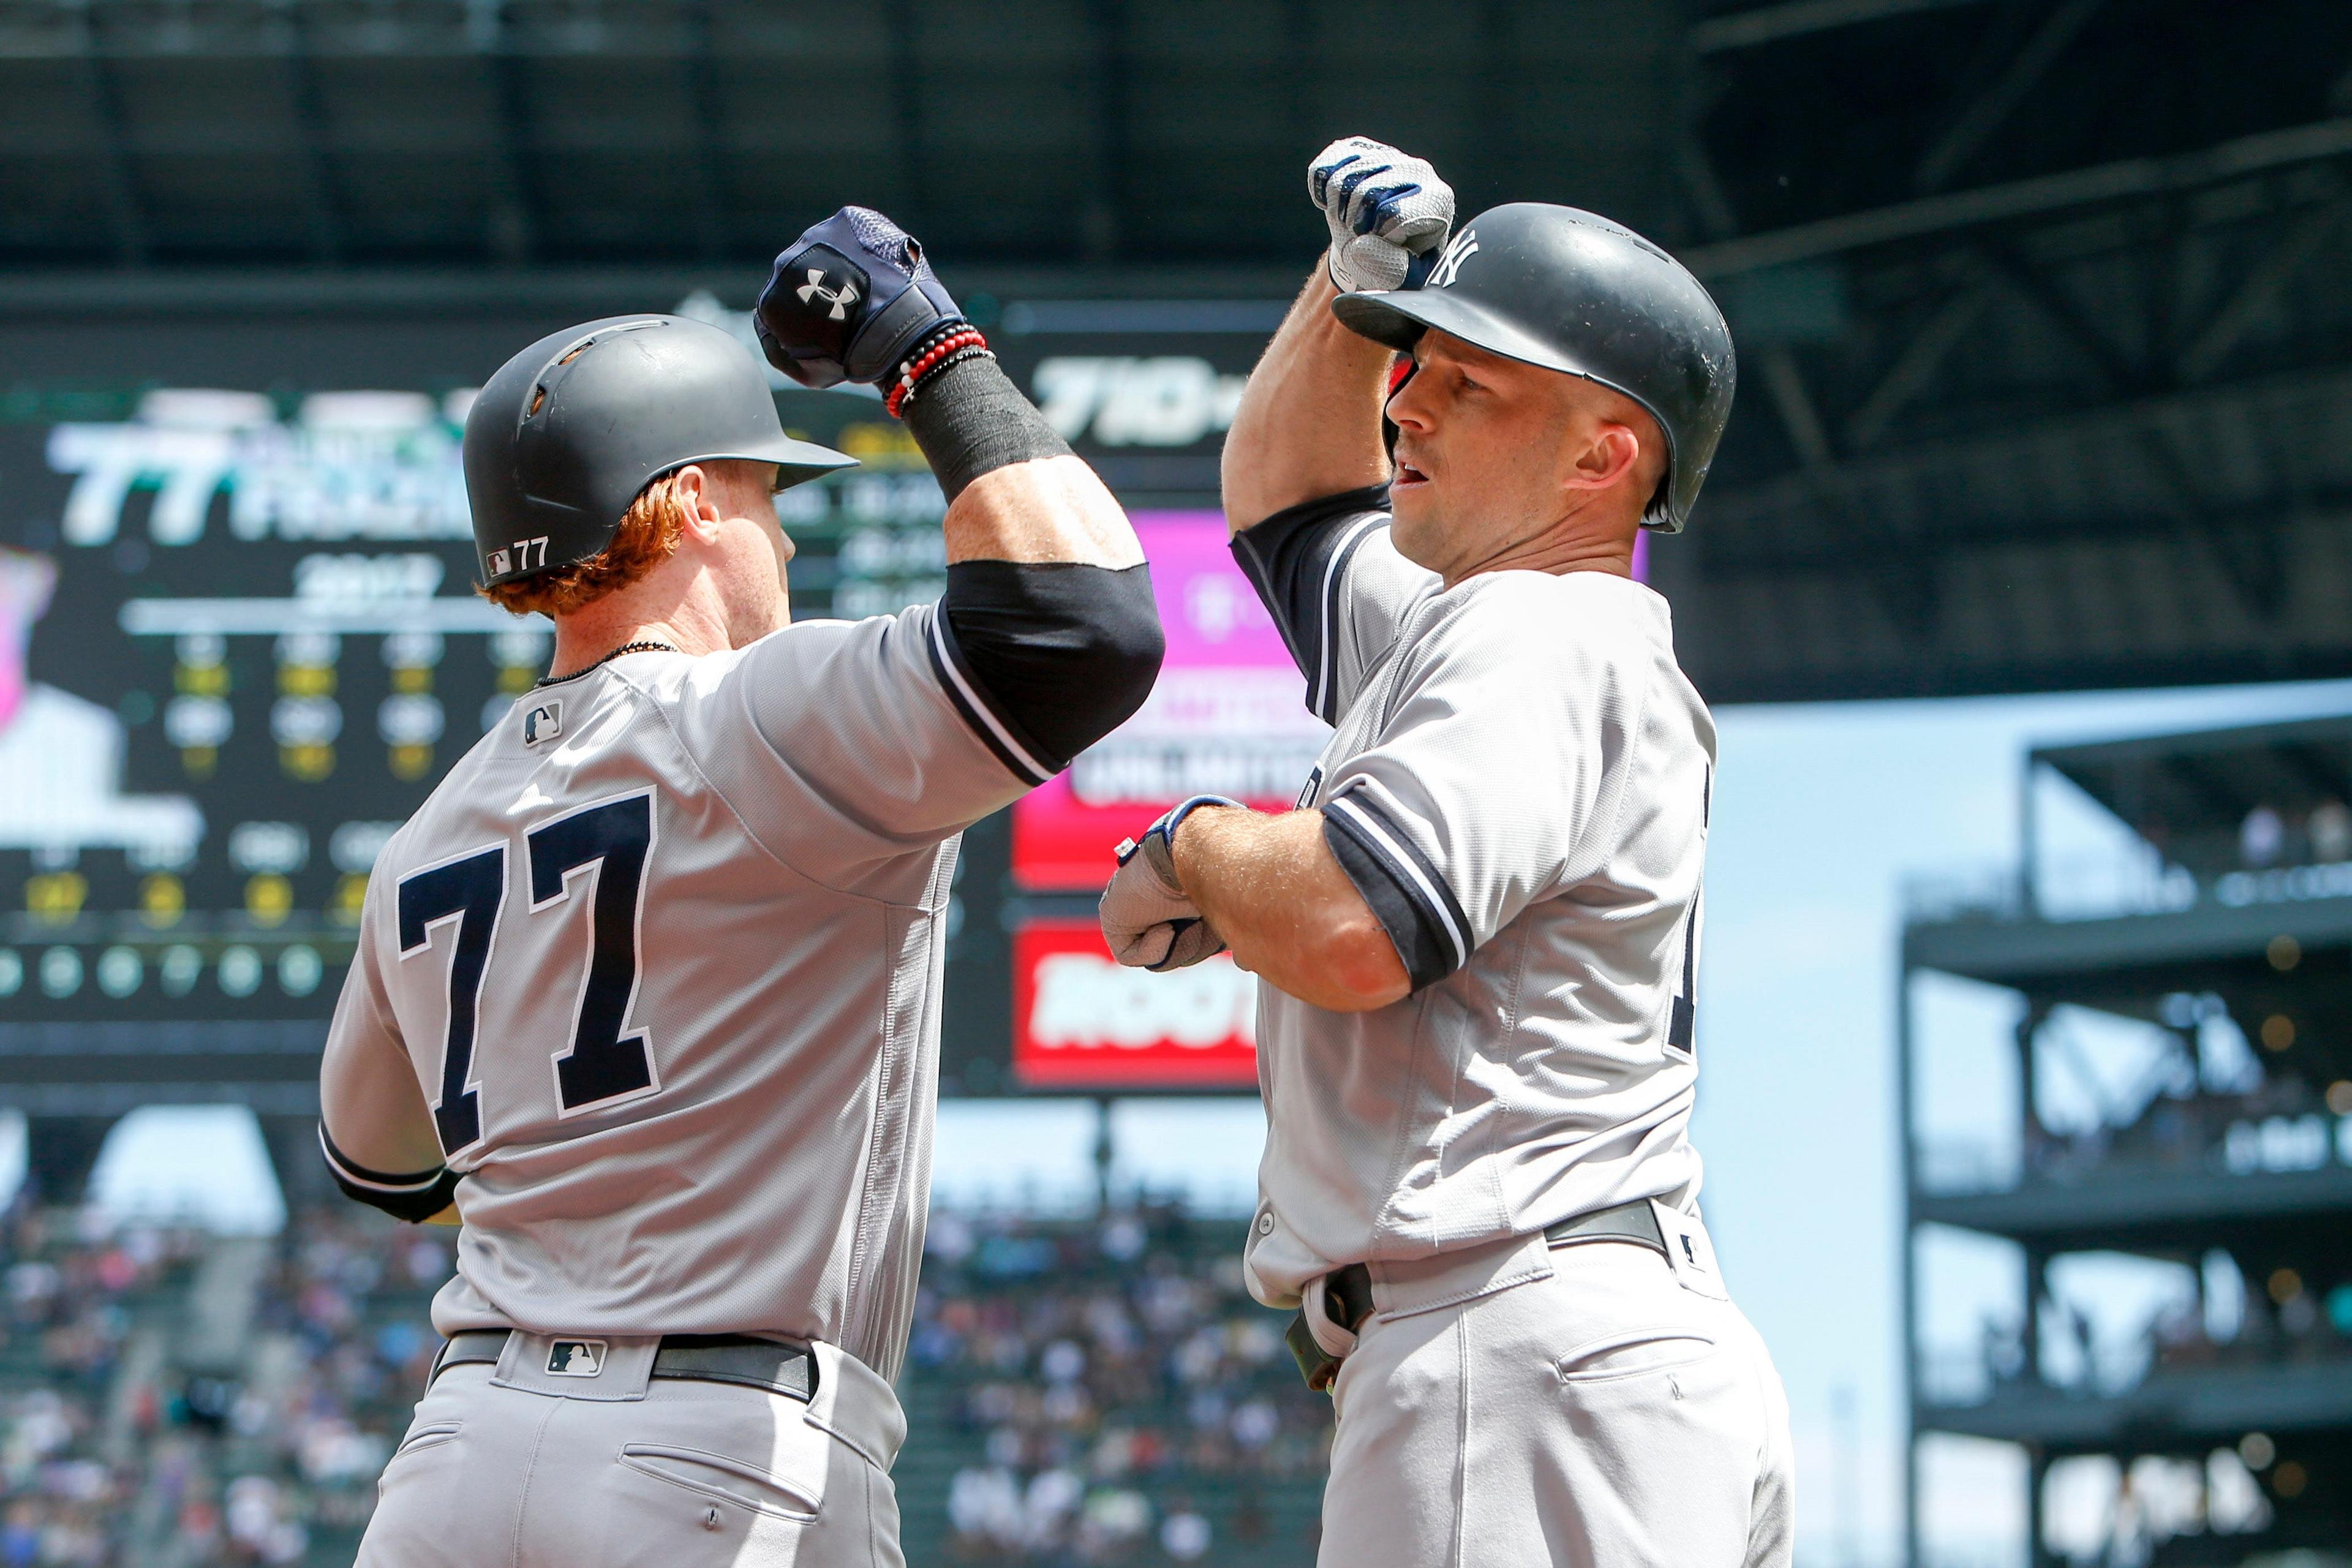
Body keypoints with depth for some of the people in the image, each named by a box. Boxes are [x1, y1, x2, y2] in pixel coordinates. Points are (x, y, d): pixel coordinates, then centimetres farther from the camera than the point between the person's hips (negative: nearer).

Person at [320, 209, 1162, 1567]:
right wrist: (938, 353, -6)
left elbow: (377, 1161, 31)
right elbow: (1082, 631, -19)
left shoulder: (430, 842, 16)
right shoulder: (763, 726, -6)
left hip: (454, 1455, 7)